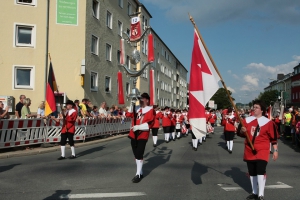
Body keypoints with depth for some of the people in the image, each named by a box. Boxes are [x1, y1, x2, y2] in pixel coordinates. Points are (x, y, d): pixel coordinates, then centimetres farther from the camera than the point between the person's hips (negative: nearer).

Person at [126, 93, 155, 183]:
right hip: (134, 135, 7)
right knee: (136, 154, 11)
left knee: (139, 155, -9)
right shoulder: (137, 109, 13)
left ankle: (138, 174, -2)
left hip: (142, 136, -6)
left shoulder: (151, 110, -5)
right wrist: (132, 105, 6)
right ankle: (140, 172, 23)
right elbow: (129, 114, 16)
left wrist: (138, 127, -22)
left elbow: (150, 124, -14)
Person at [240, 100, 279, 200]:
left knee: (260, 171, -16)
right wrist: (242, 131, -10)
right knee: (252, 172, 12)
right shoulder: (247, 120, 6)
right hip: (249, 151, 5)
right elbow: (241, 133, 13)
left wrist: (275, 150, -4)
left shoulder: (268, 122, -5)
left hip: (262, 150, -4)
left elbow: (274, 137, -2)